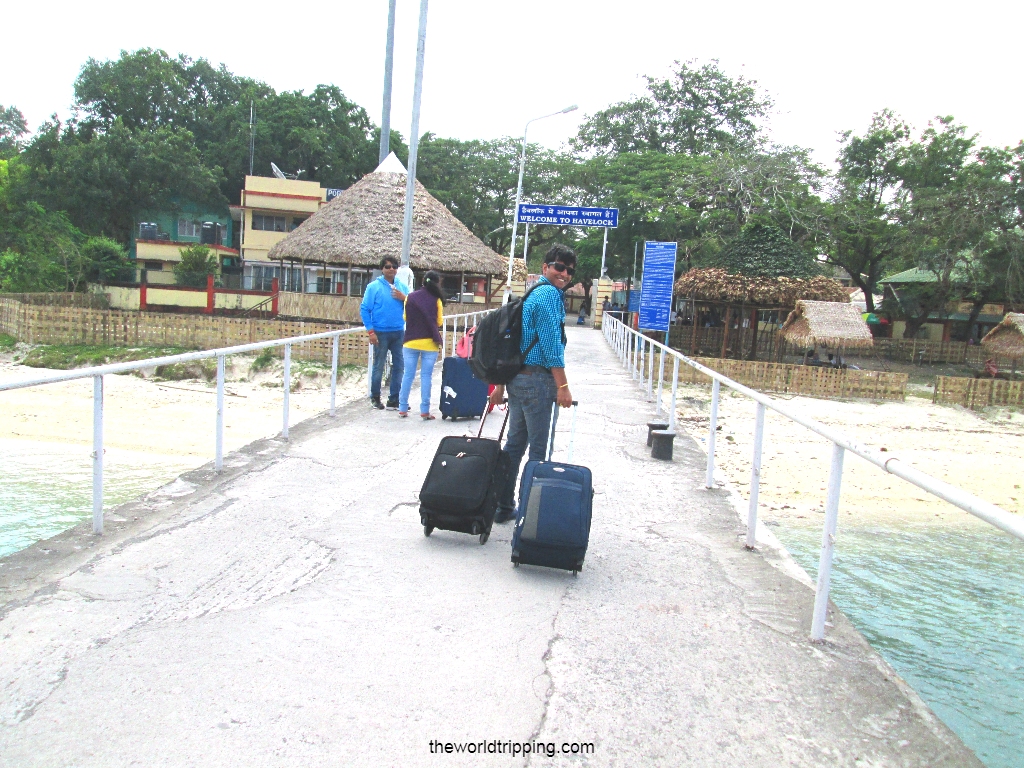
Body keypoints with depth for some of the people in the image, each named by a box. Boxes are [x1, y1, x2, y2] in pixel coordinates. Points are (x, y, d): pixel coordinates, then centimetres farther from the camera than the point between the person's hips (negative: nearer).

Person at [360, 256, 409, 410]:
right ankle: (375, 398, 19)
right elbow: (364, 309, -6)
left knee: (399, 366, 6)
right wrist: (370, 331, -11)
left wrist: (404, 298, -10)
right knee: (378, 366, 4)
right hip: (381, 333, -4)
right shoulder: (374, 287, -4)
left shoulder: (402, 287, 8)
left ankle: (394, 399, 14)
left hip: (399, 332, 4)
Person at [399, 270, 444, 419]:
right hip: (429, 343, -2)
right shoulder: (436, 300, -6)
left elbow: (405, 317, 9)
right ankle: (425, 410, 3)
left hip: (411, 341, 2)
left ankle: (403, 408, 11)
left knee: (408, 375, 8)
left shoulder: (410, 297, 1)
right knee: (426, 376, 2)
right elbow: (439, 322, -3)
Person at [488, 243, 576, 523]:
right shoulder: (549, 294, -9)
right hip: (539, 380, -10)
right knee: (540, 450, -2)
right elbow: (551, 343, -18)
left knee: (515, 443, 15)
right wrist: (563, 386, -18)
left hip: (518, 378, 10)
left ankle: (503, 506, 21)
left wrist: (501, 384, 20)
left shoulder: (531, 294, 20)